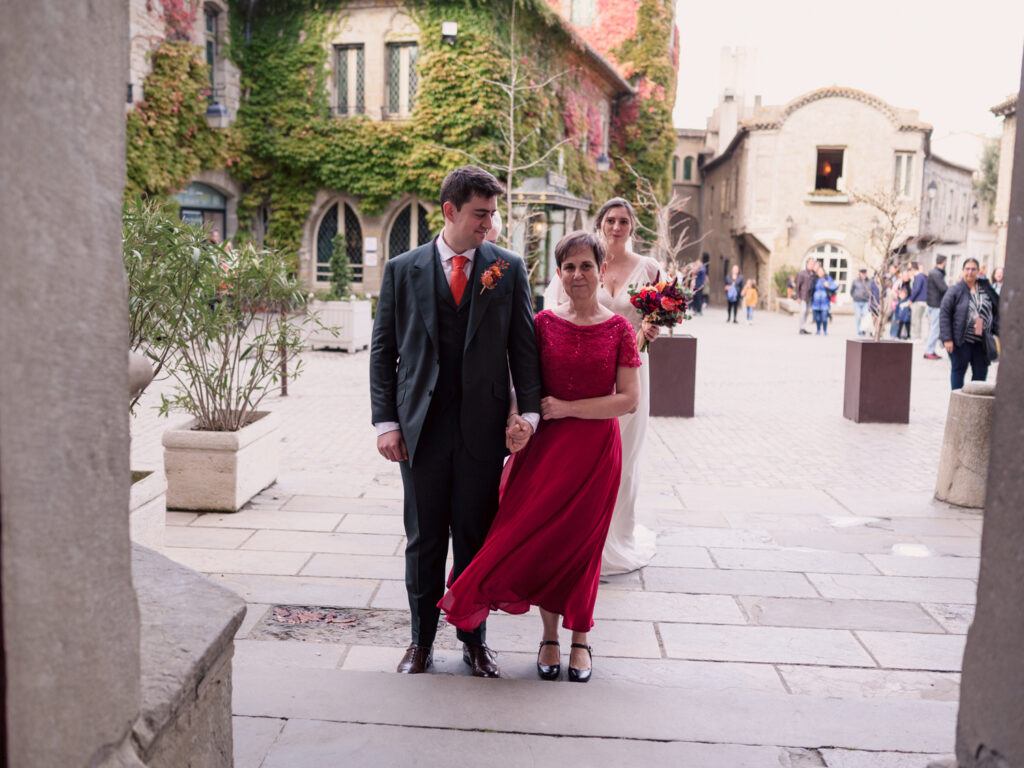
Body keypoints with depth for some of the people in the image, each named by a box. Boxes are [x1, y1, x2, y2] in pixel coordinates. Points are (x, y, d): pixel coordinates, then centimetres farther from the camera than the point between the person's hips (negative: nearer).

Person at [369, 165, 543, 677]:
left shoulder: (508, 269, 4)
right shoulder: (402, 270, 3)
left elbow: (524, 345, 4)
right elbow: (383, 351, 4)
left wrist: (529, 410, -6)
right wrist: (385, 422, -3)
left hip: (483, 426, 0)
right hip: (422, 426, 0)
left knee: (476, 537, 10)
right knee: (423, 539, 10)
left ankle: (474, 640, 26)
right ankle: (421, 640, 26)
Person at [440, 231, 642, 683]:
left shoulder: (618, 329, -4)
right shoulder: (544, 323, 0)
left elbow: (629, 400, -9)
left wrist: (565, 408, -13)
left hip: (595, 449, -1)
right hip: (546, 446, 1)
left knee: (581, 543, 10)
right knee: (543, 538, 6)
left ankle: (579, 639, 29)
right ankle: (549, 635, 26)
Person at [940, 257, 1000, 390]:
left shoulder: (986, 289, 8)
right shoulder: (955, 291, -4)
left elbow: (997, 311, 12)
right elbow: (944, 314, -7)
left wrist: (996, 333, 4)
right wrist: (947, 339, -13)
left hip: (981, 340, 4)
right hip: (961, 340, -4)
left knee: (981, 372, 6)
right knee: (958, 370, 5)